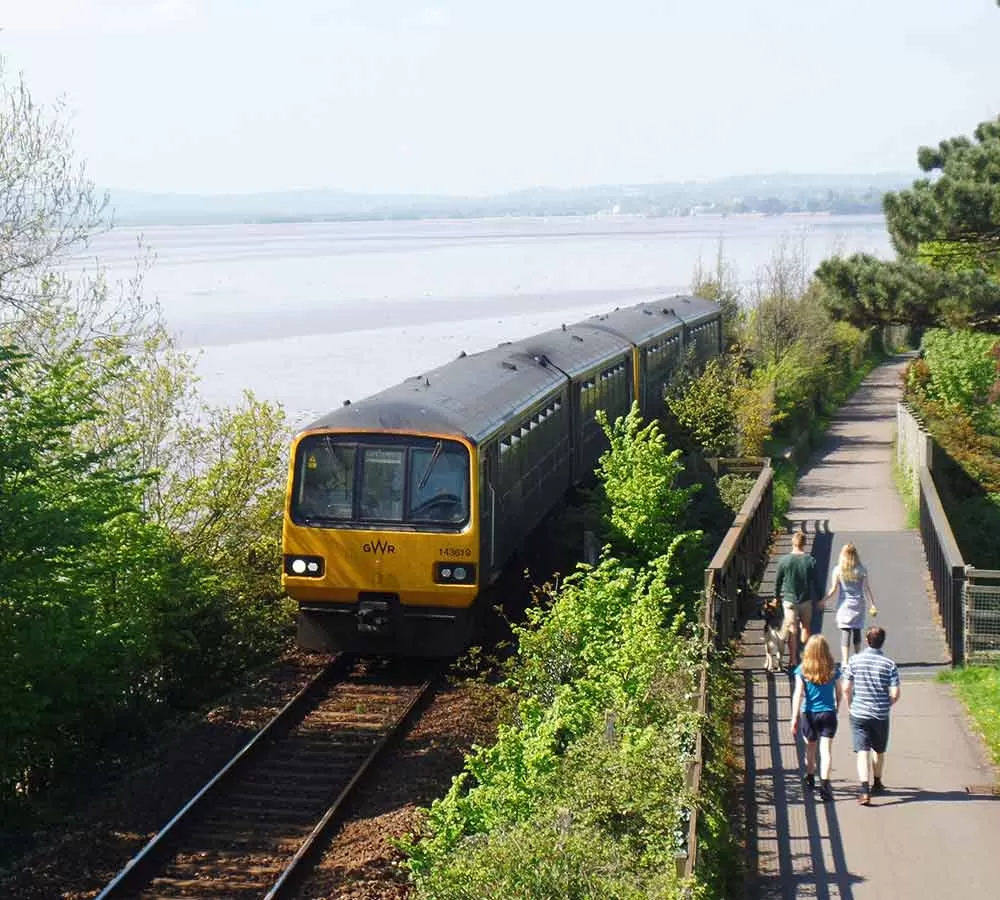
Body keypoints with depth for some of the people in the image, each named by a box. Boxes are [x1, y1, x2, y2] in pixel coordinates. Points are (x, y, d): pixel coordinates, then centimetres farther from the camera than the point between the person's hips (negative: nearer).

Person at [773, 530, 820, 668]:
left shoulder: (784, 560, -10)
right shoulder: (810, 560, -9)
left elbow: (778, 581, 0)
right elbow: (815, 582, -3)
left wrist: (777, 596, 14)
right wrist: (819, 598, 8)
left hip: (789, 599, -1)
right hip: (806, 599, 1)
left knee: (792, 630, 4)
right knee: (805, 627, 17)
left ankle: (793, 659, 5)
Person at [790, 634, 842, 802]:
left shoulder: (802, 670, -10)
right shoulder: (833, 670, -5)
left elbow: (798, 695, -12)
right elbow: (839, 692, 5)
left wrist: (794, 718, -9)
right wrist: (837, 709, 24)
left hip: (809, 714, 0)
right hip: (828, 714, 0)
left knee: (810, 747, 20)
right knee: (826, 749, -3)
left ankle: (810, 777, 40)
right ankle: (824, 783, -17)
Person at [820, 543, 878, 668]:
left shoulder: (838, 570, -6)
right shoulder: (861, 571, -2)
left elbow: (833, 590, -5)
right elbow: (867, 589, -1)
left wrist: (823, 601, 7)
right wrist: (873, 605, 5)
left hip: (844, 605, -2)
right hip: (858, 605, 2)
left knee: (845, 634, -2)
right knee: (857, 632, 15)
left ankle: (845, 662, -8)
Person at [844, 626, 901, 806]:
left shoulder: (855, 660, -7)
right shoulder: (889, 664, -8)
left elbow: (847, 688, -6)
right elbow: (895, 694, -11)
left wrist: (851, 705, 11)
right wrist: (886, 705, 10)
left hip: (859, 714, -1)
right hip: (881, 715, 1)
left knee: (863, 752, -3)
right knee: (879, 751, 21)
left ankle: (865, 790, -17)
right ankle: (876, 783, 39)